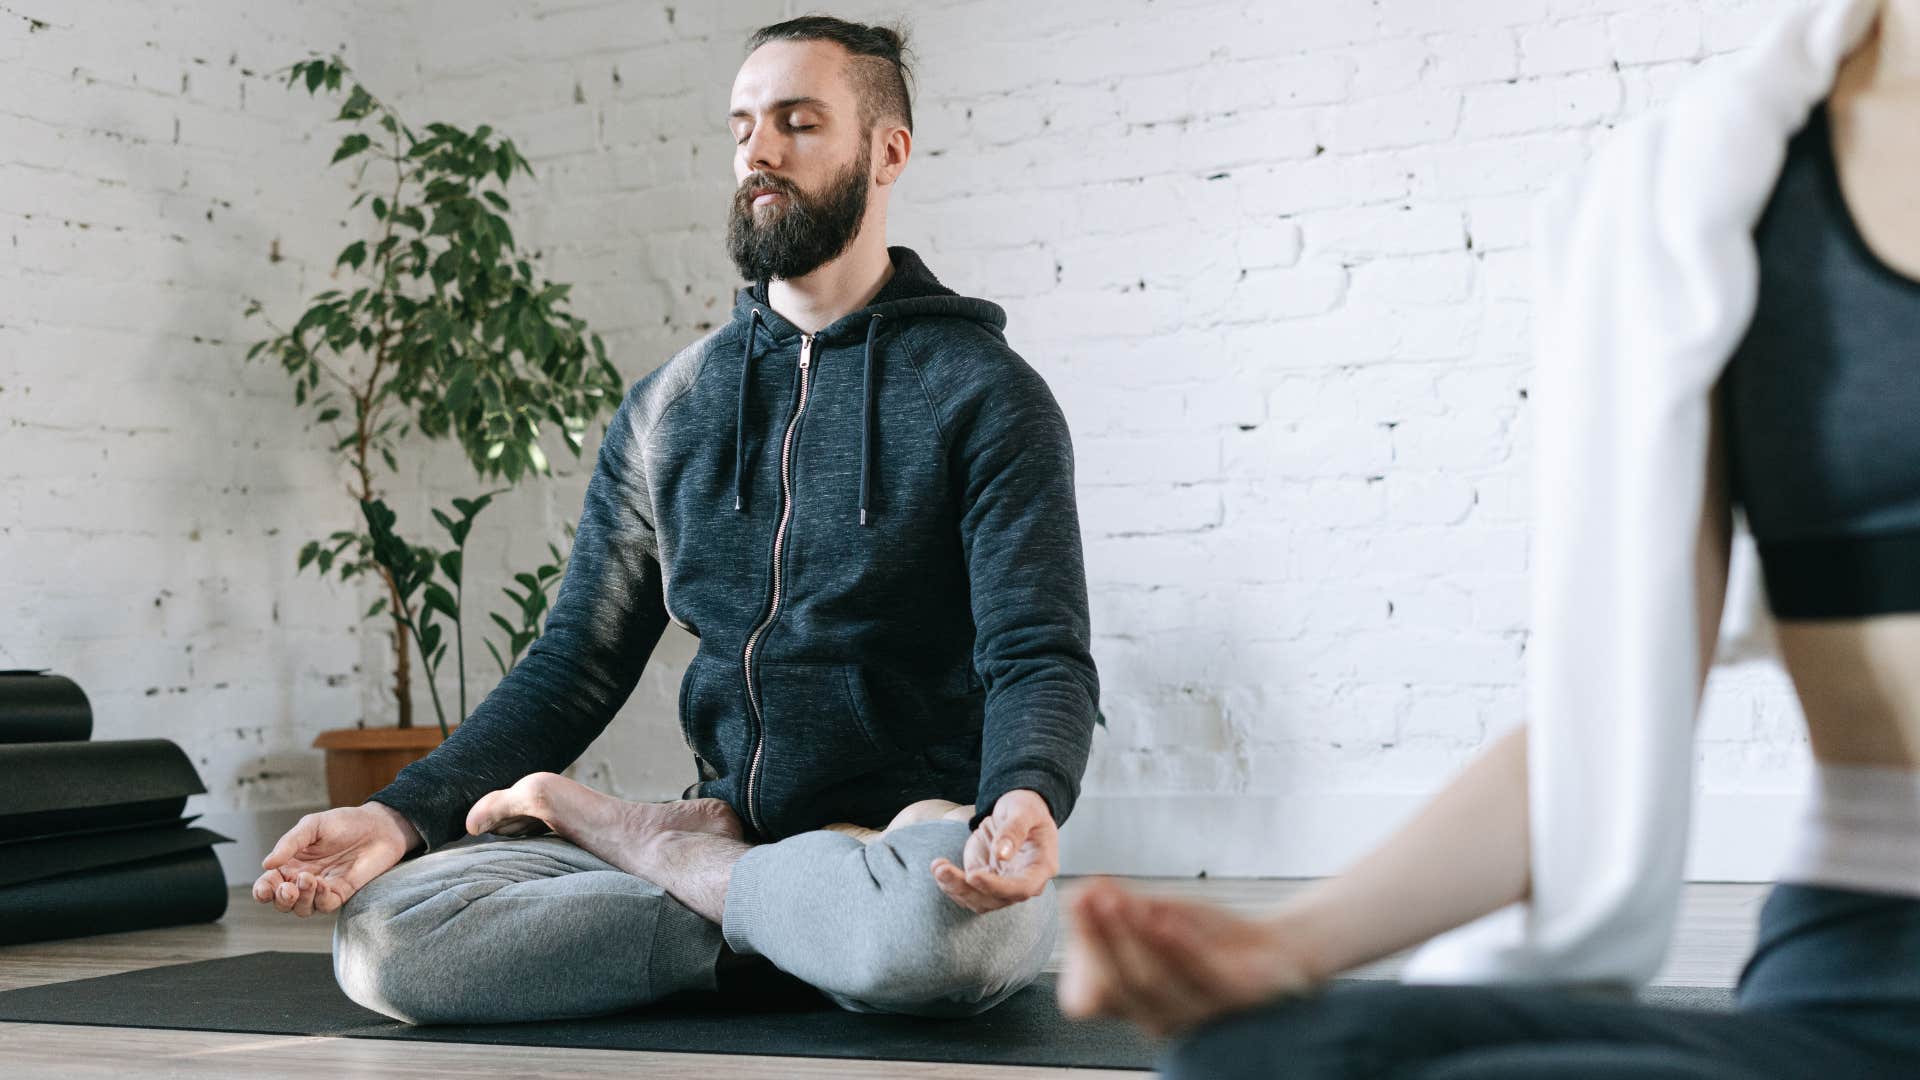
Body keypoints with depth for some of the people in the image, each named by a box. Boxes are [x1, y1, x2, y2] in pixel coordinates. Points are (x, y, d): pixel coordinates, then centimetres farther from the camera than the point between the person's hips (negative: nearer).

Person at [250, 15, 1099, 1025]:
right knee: (380, 929, -17)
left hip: (912, 844, -3)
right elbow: (576, 665, 13)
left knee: (945, 917, -42)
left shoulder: (983, 394, -2)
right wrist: (403, 815, -3)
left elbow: (1040, 657, -11)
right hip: (730, 822, 4)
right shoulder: (667, 410, 13)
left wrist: (1025, 801, -35)